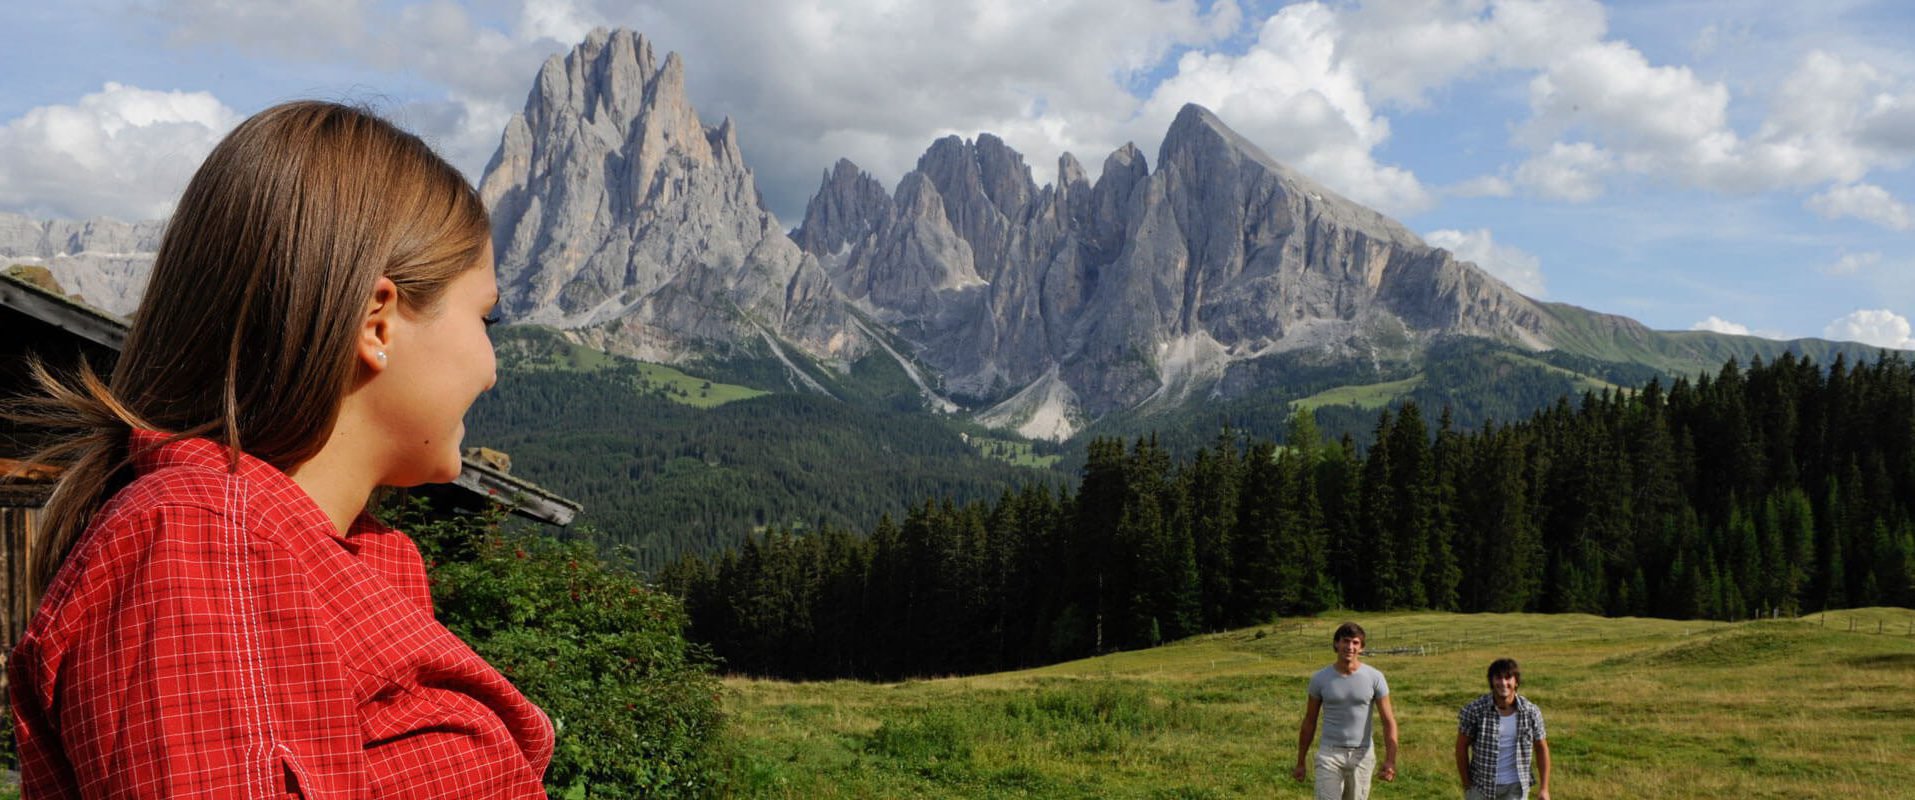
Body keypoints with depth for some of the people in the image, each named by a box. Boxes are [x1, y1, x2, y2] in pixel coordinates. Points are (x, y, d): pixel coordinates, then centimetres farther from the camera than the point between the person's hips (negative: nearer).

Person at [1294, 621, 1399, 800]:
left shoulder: (1374, 678, -6)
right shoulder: (1320, 679, -3)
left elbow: (1389, 721, -5)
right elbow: (1309, 722, 6)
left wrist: (1390, 760, -18)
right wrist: (1300, 763, 8)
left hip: (1362, 755, 1)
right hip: (1330, 753, -1)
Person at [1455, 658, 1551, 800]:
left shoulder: (1531, 712, -8)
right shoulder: (1474, 710, -14)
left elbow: (1541, 748, 3)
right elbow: (1461, 746, -5)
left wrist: (1544, 788, 2)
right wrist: (1467, 785, -3)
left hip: (1515, 788, 1)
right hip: (1481, 787, -1)